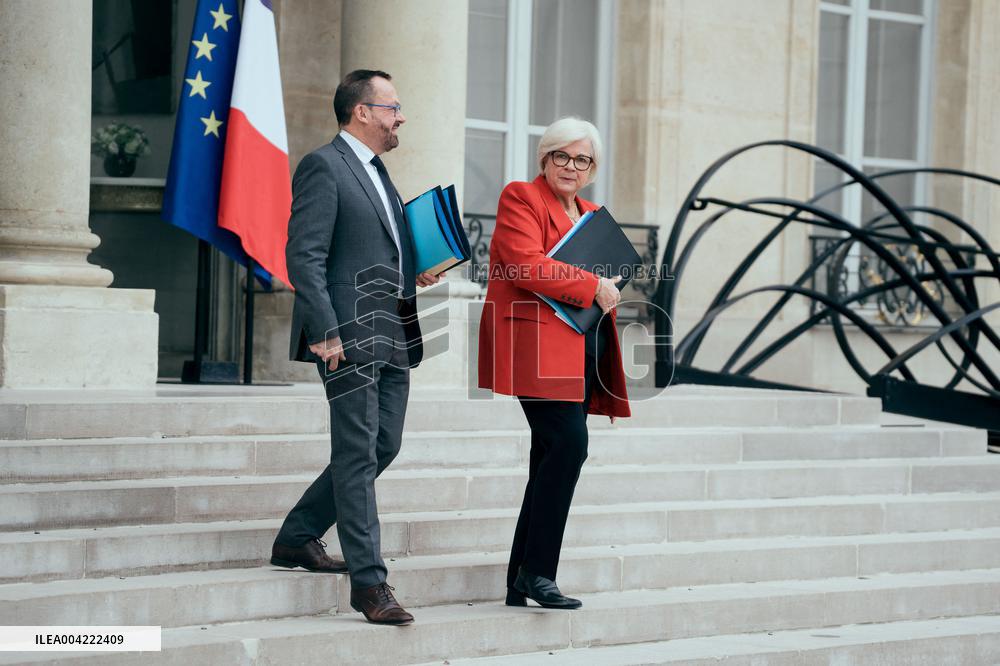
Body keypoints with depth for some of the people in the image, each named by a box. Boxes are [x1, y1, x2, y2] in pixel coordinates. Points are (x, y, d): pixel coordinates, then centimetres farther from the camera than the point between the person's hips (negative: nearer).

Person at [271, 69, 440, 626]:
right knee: (358, 454, -7)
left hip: (393, 334, 10)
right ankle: (370, 581, -5)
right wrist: (324, 331, -22)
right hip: (350, 334, -9)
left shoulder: (376, 172, 21)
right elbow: (305, 257, -15)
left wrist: (414, 272, 10)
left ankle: (297, 538, 25)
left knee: (383, 447, 12)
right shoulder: (323, 167, -8)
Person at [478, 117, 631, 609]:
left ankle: (520, 587, 9)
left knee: (553, 459, 5)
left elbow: (607, 277, 34)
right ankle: (536, 570, -16)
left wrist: (611, 291, 13)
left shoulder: (593, 215, 24)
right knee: (569, 442, -22)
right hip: (539, 346, -8)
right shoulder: (521, 198, 0)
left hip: (581, 354, 8)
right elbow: (526, 265, -15)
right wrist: (591, 286, -12)